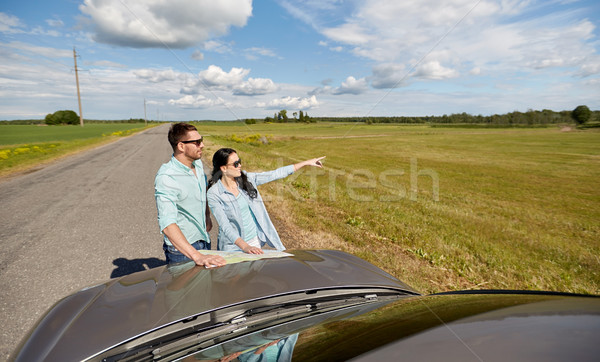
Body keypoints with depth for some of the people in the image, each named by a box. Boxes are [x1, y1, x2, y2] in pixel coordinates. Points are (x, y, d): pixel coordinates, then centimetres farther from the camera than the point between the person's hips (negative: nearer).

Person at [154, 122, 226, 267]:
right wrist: (196, 256, -45)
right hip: (181, 249, -7)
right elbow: (167, 224, -36)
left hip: (204, 241, 7)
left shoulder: (198, 164, -1)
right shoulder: (165, 177, -26)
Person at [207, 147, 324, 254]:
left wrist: (306, 163, 2)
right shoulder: (213, 194, -15)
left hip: (255, 241, 4)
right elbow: (225, 226, -20)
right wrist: (245, 247, -31)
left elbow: (274, 174, 2)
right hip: (234, 247, -4)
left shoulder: (247, 178, -1)